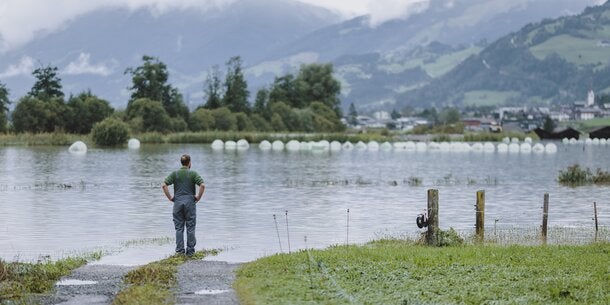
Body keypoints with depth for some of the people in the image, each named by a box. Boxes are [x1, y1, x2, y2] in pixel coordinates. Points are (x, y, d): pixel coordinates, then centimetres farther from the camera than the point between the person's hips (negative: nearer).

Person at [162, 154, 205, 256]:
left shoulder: (174, 174, 3)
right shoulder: (193, 174, -2)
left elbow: (164, 185, -6)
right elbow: (202, 185, -15)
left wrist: (170, 197, 2)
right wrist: (198, 197, -3)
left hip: (178, 202, 2)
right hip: (190, 202, -2)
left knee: (179, 227, 6)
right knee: (190, 227, 4)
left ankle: (180, 250, 3)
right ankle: (190, 250, 3)